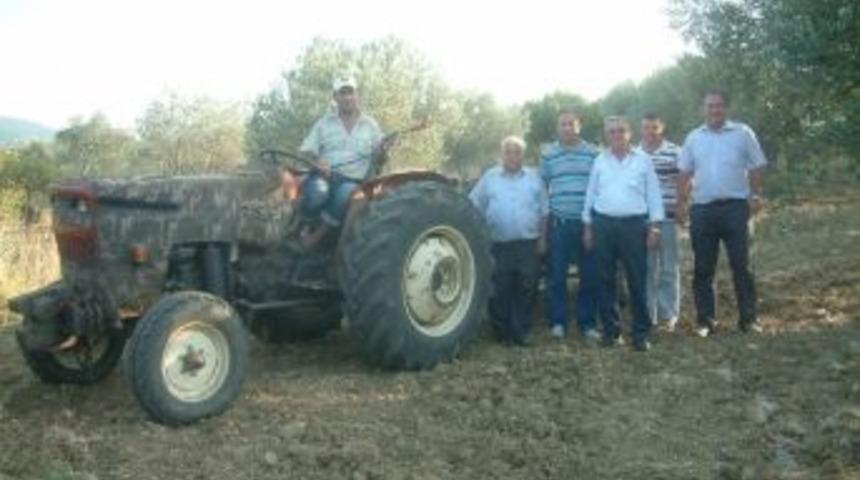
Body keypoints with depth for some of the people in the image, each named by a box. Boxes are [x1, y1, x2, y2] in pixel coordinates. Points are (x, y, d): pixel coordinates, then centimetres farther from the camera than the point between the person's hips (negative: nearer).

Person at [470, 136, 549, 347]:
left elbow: (544, 211, 10)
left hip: (528, 243, 1)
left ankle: (521, 332, 10)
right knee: (500, 291, 3)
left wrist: (542, 239, 5)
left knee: (526, 290, 2)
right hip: (499, 244, -1)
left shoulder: (534, 178, 9)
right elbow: (475, 208, 6)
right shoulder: (489, 178, 6)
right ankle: (501, 331, 14)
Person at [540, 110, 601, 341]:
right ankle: (558, 322, 13)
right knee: (557, 275, 3)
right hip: (559, 223, 0)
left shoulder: (593, 154, 6)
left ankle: (588, 323, 13)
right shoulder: (548, 155, 7)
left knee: (590, 275, 3)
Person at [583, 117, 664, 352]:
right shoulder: (600, 161, 9)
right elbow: (591, 194, 12)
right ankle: (611, 330, 15)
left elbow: (653, 194, 4)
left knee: (637, 280, -2)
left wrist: (654, 227, -2)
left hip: (634, 224, -2)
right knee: (606, 280, 6)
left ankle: (641, 333, 5)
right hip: (603, 224, 2)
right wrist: (588, 227, 8)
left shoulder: (643, 160, 5)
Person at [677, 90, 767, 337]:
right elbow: (685, 173, 12)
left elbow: (757, 167, 2)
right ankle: (705, 320, 15)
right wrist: (681, 202, 4)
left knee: (741, 265, 1)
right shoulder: (694, 137, 10)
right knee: (703, 269, 6)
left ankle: (748, 318, 10)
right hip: (702, 210, 3)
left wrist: (756, 195, -9)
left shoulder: (742, 133, 2)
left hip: (735, 207, -3)